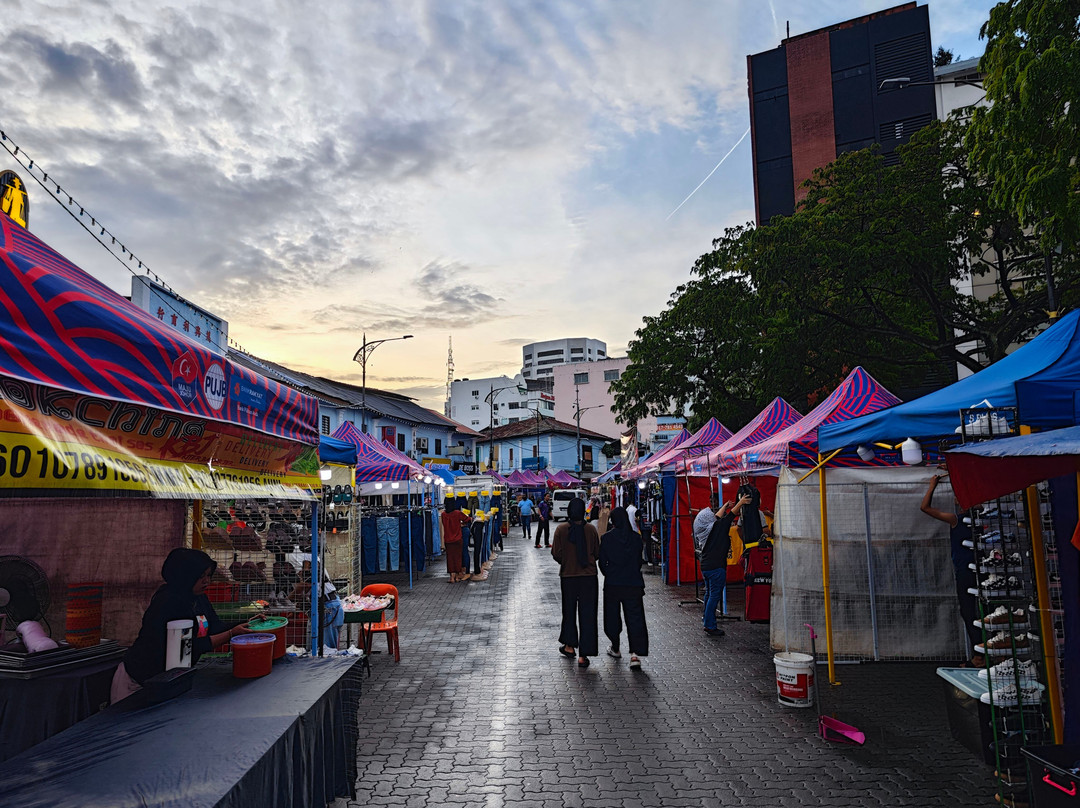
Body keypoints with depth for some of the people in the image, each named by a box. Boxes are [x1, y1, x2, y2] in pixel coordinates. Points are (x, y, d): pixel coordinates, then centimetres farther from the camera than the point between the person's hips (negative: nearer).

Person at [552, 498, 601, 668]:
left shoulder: (561, 529, -9)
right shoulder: (591, 529, -6)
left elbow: (556, 554, -8)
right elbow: (597, 554, 0)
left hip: (568, 576, 1)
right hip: (589, 577, 0)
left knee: (569, 611, 20)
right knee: (587, 614, 4)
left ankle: (569, 646, 31)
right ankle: (583, 655, 3)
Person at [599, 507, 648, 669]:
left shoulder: (606, 538, -7)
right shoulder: (636, 537, -1)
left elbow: (602, 563, -2)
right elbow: (639, 560, 6)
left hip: (612, 584, -1)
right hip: (633, 584, 1)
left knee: (612, 617, 16)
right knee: (635, 618, 2)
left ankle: (615, 649, 31)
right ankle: (635, 654, -11)